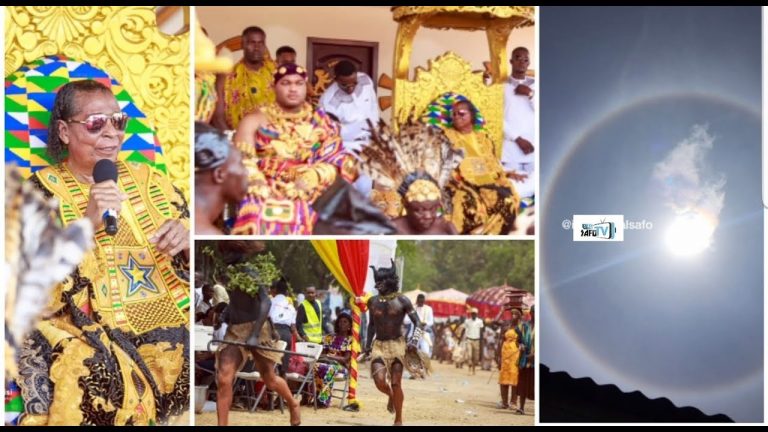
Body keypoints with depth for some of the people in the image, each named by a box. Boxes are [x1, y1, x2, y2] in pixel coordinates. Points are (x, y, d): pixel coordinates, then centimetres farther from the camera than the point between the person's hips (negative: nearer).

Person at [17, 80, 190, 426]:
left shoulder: (149, 181, 16)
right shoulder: (41, 191, 7)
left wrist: (186, 239, -7)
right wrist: (86, 224, -18)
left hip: (176, 318, 3)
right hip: (88, 332, -3)